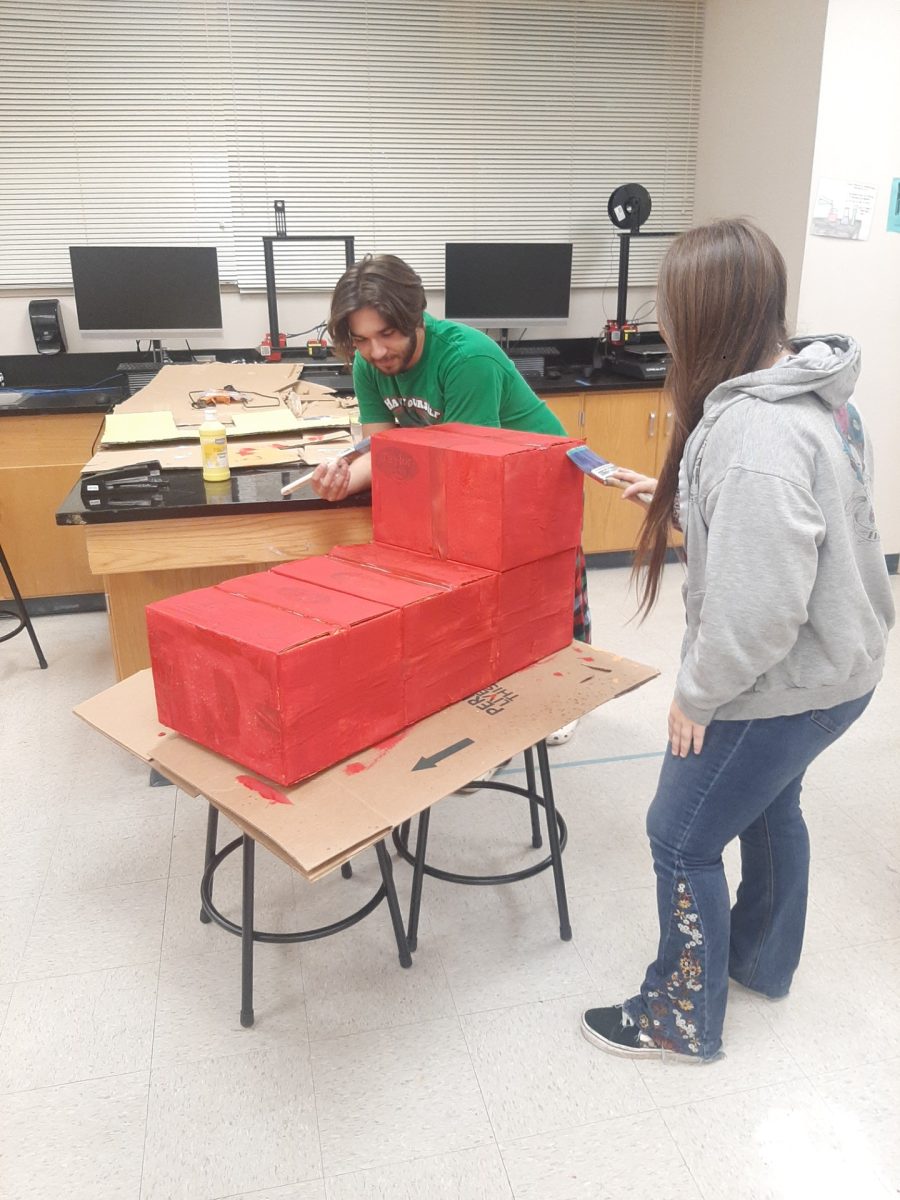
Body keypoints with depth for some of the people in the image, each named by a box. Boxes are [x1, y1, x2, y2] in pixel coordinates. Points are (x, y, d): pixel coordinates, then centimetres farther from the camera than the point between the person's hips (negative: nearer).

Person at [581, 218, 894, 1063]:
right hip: (831, 663, 10)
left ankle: (682, 1019, 29)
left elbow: (758, 603, -31)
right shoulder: (812, 391, 2)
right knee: (770, 806, 27)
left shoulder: (755, 430, -30)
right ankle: (763, 960, 51)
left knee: (680, 838, 7)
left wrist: (698, 691, -17)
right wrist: (675, 498, 9)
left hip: (785, 682, -10)